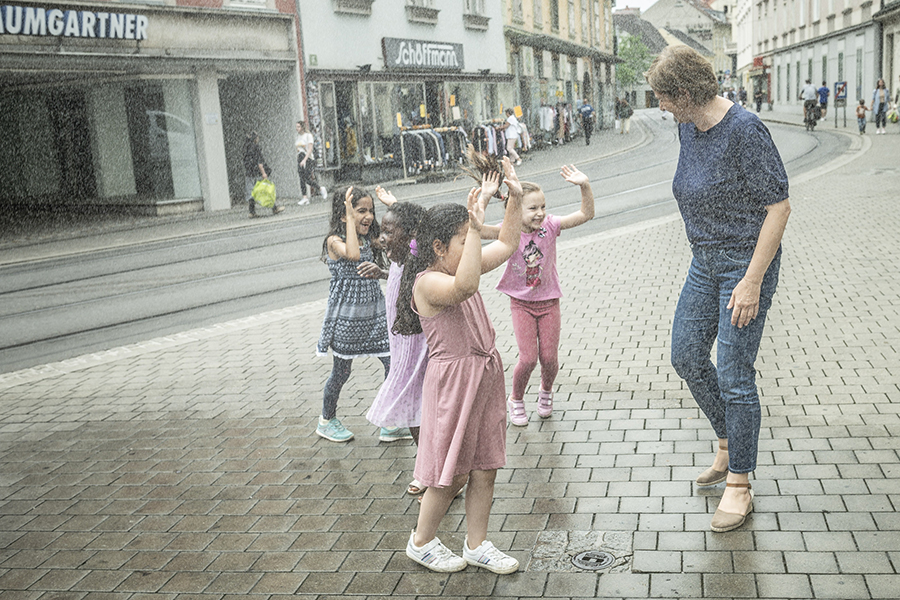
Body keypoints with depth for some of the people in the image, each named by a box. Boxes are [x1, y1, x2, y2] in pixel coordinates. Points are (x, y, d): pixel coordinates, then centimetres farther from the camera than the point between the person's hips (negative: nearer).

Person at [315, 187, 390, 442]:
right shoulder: (334, 240, -12)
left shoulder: (370, 241, 6)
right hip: (345, 317, -5)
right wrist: (349, 216, -26)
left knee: (393, 363, -2)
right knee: (342, 371, 7)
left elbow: (380, 273, 16)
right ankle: (327, 421, 28)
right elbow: (353, 254, -32)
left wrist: (377, 270, -7)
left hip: (374, 314, 5)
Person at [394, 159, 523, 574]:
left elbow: (507, 245, 17)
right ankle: (421, 542, 25)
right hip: (452, 379, -8)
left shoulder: (464, 265, 8)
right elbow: (464, 286, -41)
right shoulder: (428, 282, -19)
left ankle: (477, 544, 26)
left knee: (484, 469, 13)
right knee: (450, 473, 4)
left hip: (486, 376, 8)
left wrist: (515, 198, 6)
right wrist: (476, 224, -42)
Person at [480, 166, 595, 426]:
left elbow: (586, 214, -20)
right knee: (528, 358, -7)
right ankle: (515, 400, 22)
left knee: (549, 358, 4)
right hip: (521, 303, -1)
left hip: (549, 301, 2)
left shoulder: (550, 225, -13)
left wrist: (585, 186, -36)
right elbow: (477, 230, -32)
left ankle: (546, 390, 38)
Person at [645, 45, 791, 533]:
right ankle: (729, 444, 34)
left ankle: (740, 484, 11)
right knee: (686, 357, 13)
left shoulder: (744, 130, -21)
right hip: (705, 262, 9)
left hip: (747, 261, -9)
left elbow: (779, 207, -21)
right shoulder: (688, 127, 4)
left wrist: (752, 282, -23)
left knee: (733, 374, -5)